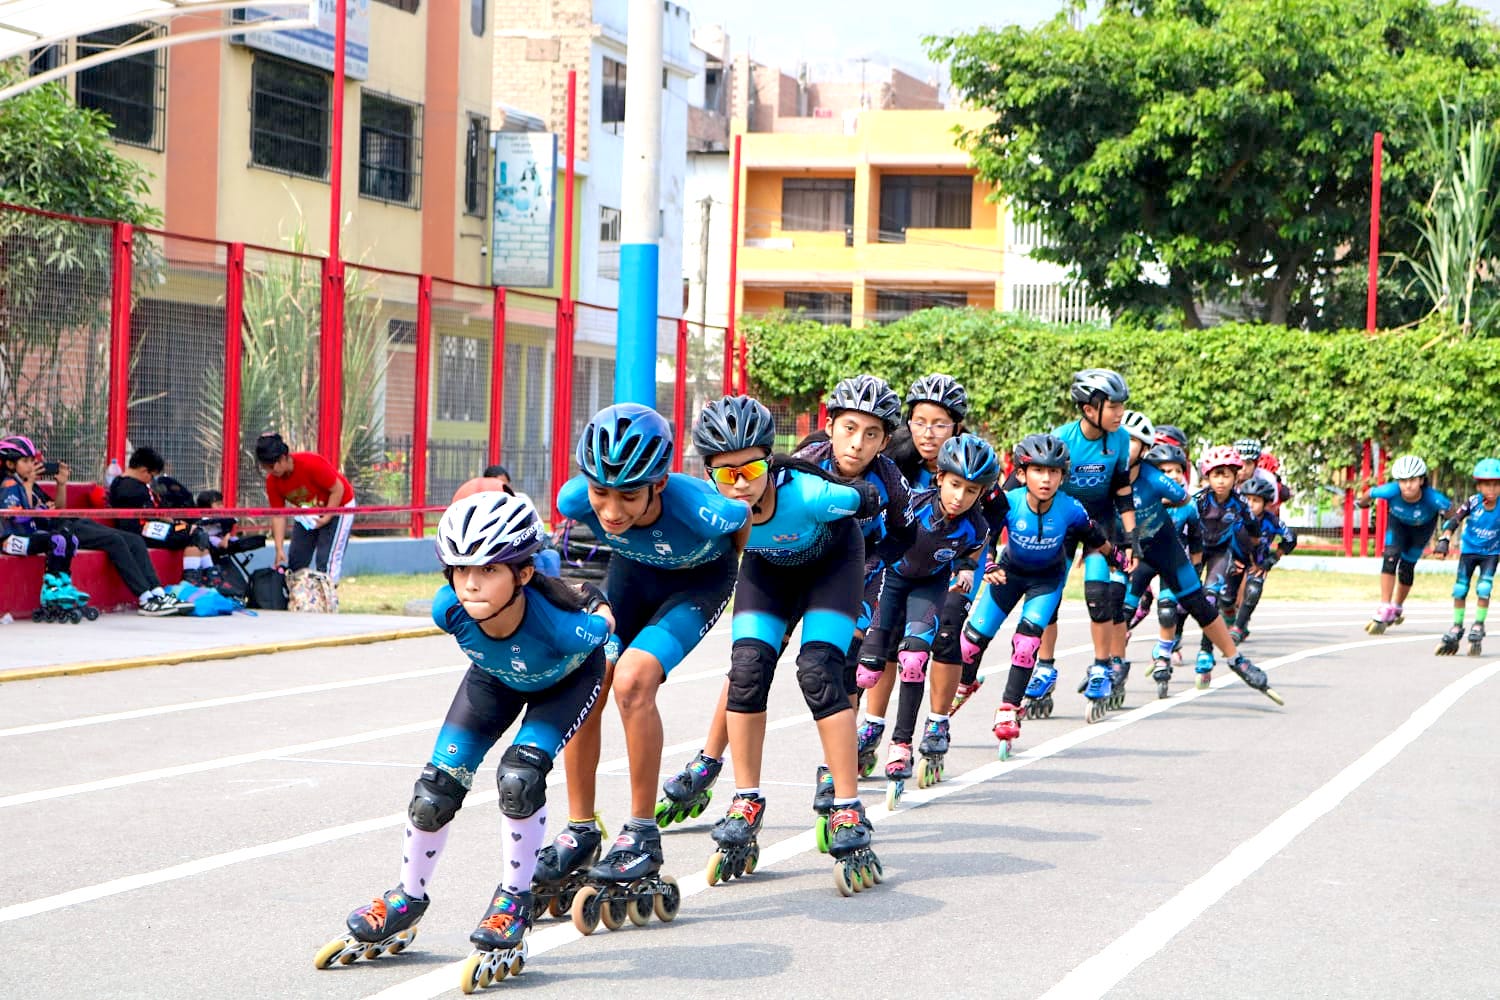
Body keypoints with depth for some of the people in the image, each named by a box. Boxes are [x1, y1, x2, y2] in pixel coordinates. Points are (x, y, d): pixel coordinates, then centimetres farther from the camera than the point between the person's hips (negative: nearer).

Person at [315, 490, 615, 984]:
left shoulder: (562, 624, -44)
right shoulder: (451, 609, -35)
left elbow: (605, 624, -21)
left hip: (566, 679, -4)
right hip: (496, 677, 4)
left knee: (519, 775, -26)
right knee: (436, 788, -4)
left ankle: (514, 902, -3)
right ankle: (408, 900, 22)